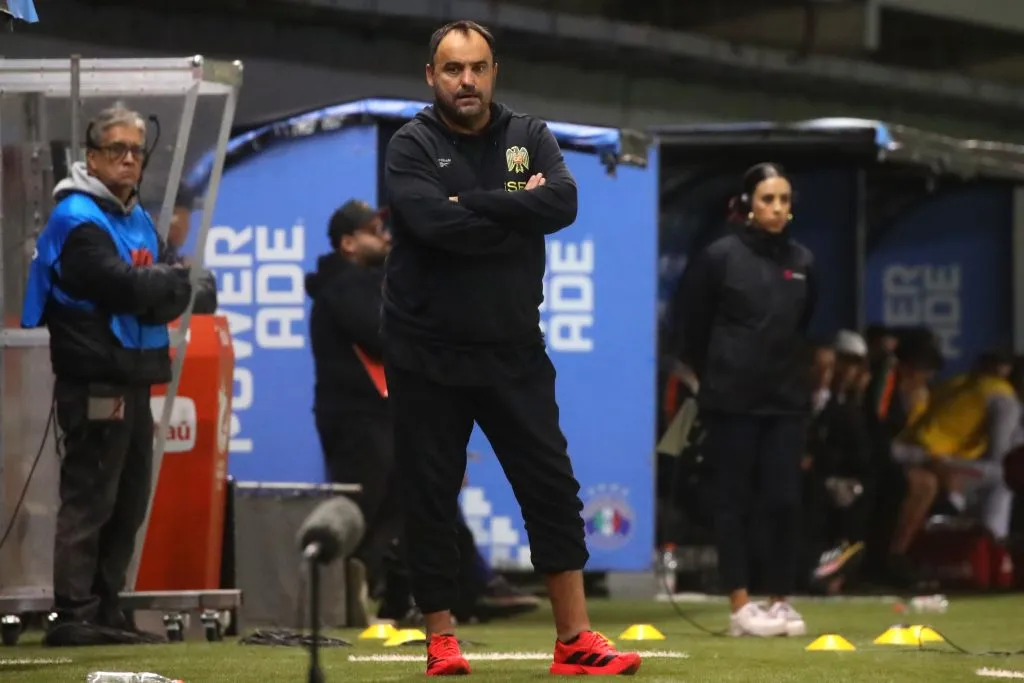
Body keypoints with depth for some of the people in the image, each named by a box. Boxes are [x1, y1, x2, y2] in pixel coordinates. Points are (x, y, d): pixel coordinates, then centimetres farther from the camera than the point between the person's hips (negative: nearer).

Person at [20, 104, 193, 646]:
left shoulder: (138, 220, 19)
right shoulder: (77, 220, -9)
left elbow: (172, 297, 10)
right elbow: (123, 286, -21)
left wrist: (157, 289, -11)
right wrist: (170, 282, -4)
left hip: (133, 382, 9)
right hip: (94, 383, -9)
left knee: (128, 502, 10)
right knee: (89, 500, -10)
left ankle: (105, 611, 16)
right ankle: (74, 616, -10)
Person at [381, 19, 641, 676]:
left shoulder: (531, 137, 4)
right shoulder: (412, 147, -6)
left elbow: (563, 203, -14)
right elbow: (435, 223, -24)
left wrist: (475, 204, -19)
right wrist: (518, 211, -16)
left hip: (514, 351, 3)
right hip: (428, 356, -3)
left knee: (553, 486, 1)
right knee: (431, 499, 2)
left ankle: (574, 640, 5)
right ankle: (441, 640, 11)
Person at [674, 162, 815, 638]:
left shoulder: (801, 261, 7)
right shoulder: (720, 257, -6)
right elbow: (694, 330, 1)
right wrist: (714, 380, 9)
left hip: (787, 401, 4)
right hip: (733, 401, -4)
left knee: (784, 500, 1)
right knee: (735, 500, 0)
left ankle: (781, 602, 10)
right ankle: (741, 606, 2)